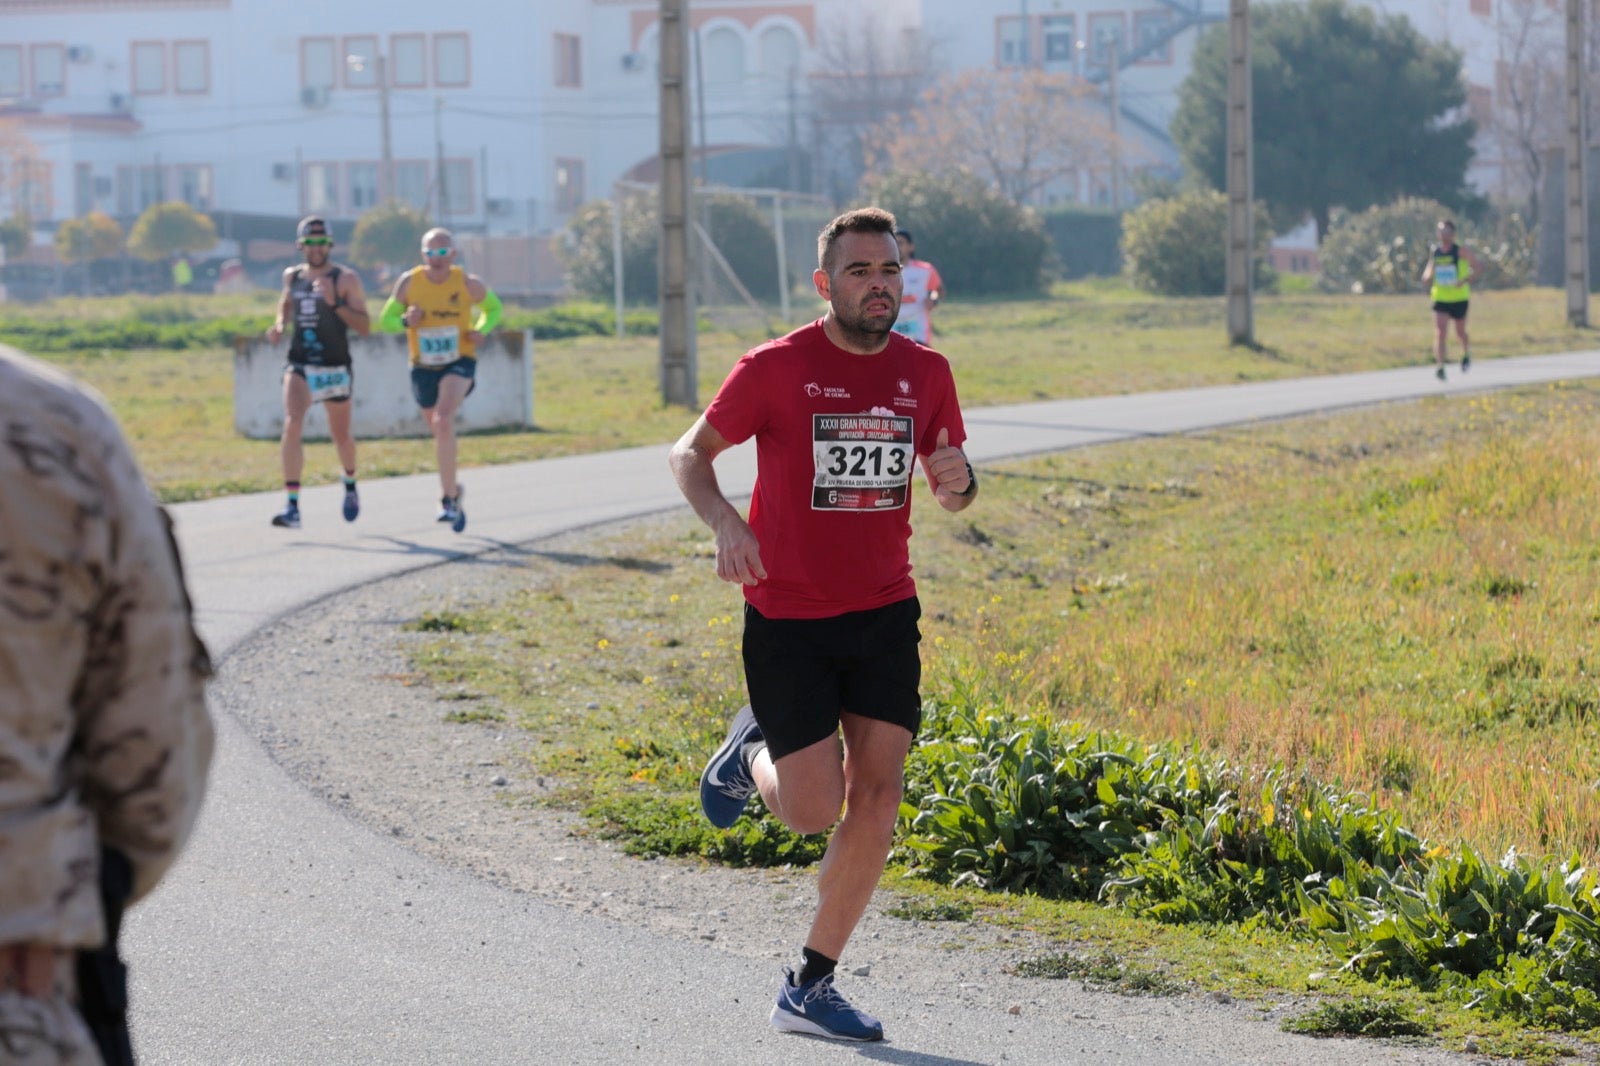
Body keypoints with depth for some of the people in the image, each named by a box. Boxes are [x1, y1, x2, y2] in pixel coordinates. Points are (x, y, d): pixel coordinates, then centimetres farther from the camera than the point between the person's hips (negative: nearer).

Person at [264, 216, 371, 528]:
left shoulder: (346, 279, -7)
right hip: (299, 366, 2)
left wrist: (334, 303, -24)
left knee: (341, 435, 15)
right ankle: (292, 507, -25)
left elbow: (364, 328, -12)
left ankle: (350, 484, 49)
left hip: (336, 368, -1)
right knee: (292, 425, -21)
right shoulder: (292, 276, 6)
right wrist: (280, 324, 8)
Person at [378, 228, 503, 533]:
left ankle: (449, 497, -21)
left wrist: (481, 330, -11)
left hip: (459, 363, -3)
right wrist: (405, 321, -22)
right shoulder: (409, 282, -8)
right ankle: (452, 491, 41)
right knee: (440, 431, 16)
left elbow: (494, 308, 9)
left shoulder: (468, 284, -9)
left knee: (444, 420, -27)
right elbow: (386, 320, 1)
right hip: (423, 368, 3)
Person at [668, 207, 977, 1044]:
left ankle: (809, 989, 8)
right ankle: (753, 749, 29)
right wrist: (724, 523, -21)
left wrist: (957, 481, -11)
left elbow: (951, 487, 14)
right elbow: (691, 454, -1)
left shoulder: (924, 372, 2)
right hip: (787, 619, -4)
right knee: (814, 810, -7)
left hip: (884, 613, 4)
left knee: (877, 801, -4)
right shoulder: (775, 368, -10)